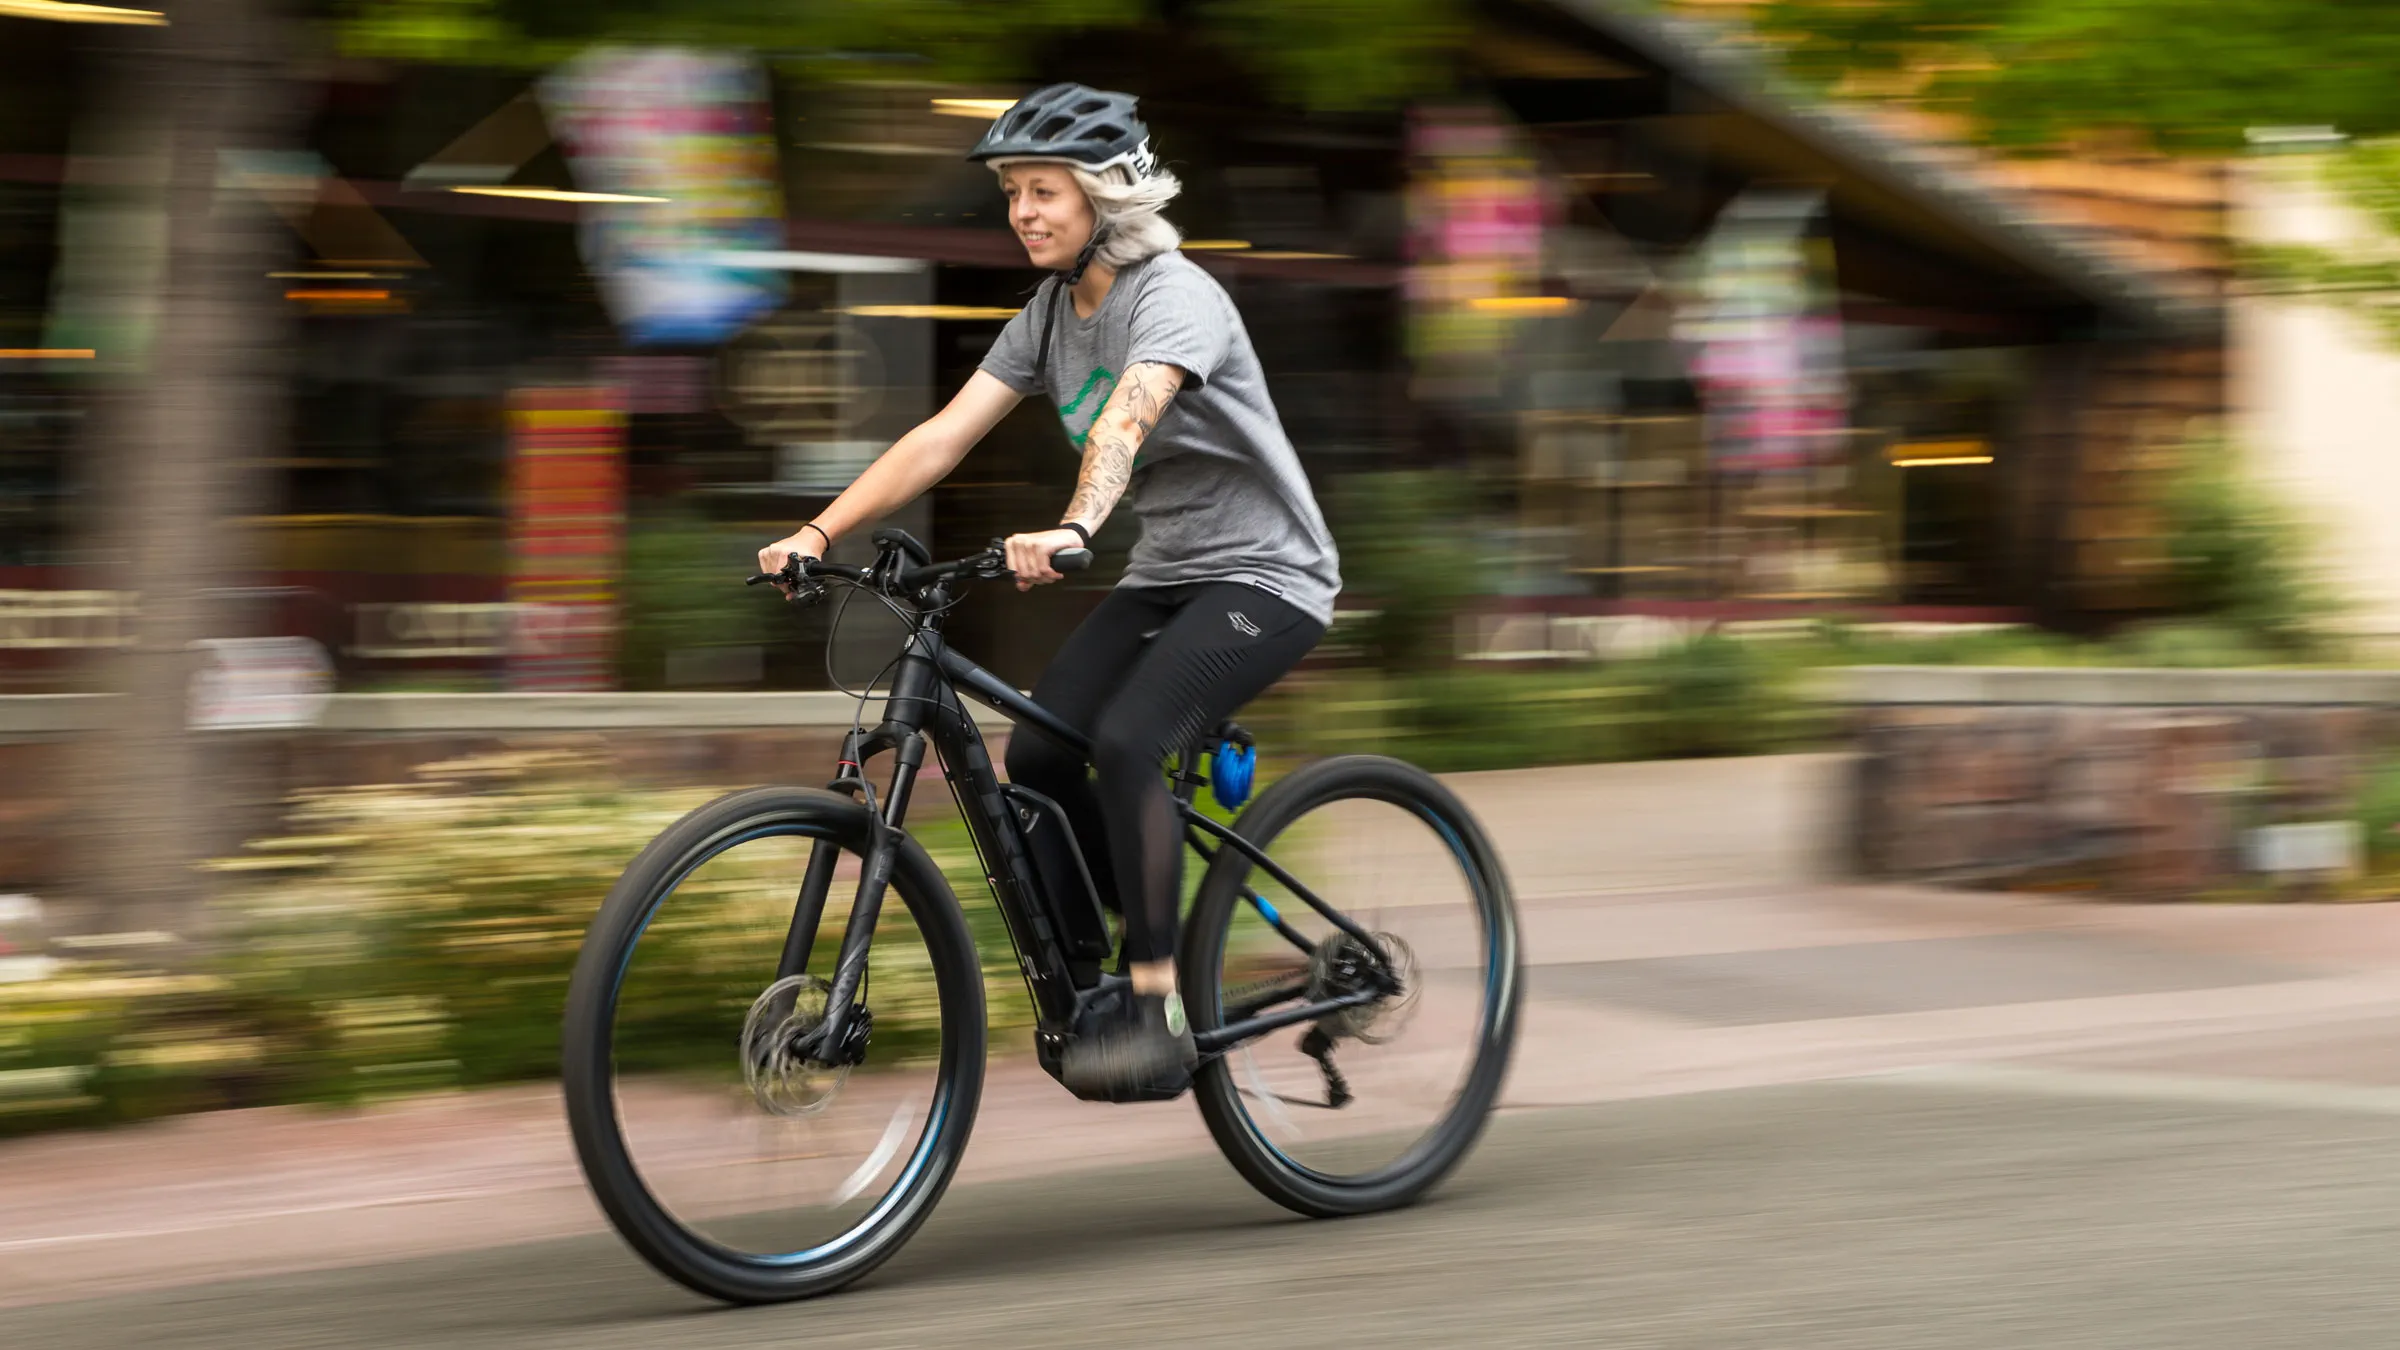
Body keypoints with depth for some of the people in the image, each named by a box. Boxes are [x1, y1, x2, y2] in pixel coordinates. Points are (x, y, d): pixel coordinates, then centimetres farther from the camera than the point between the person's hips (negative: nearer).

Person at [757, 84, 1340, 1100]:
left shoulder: (1175, 297, -20)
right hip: (1164, 575, 8)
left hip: (1263, 577, -8)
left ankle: (1156, 1017, -23)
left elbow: (1125, 420, -40)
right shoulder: (1050, 313, 4)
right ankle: (1144, 949, 12)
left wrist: (1071, 531, -58)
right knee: (1038, 756, -9)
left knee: (1124, 742, -28)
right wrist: (820, 532, -14)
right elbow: (943, 436, -4)